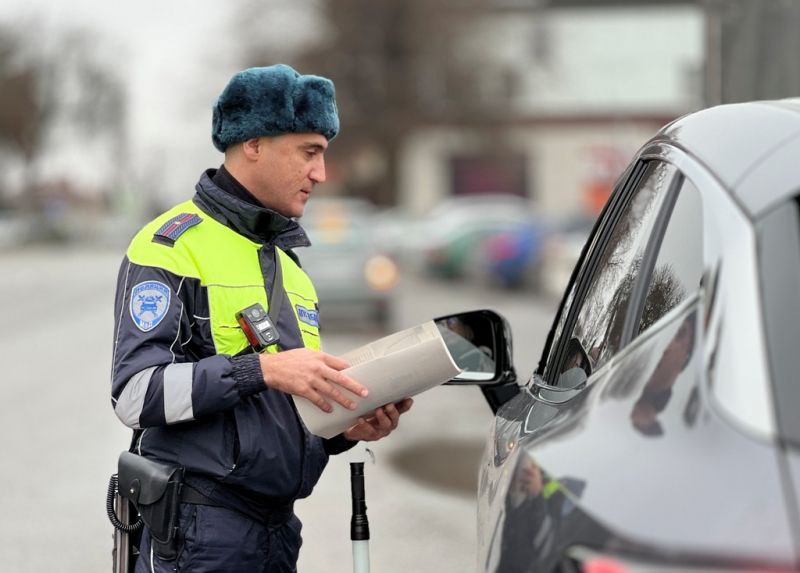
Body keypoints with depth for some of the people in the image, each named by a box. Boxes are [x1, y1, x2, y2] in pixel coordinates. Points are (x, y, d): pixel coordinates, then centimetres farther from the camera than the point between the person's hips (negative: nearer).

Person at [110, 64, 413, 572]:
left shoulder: (289, 264, 19)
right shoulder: (171, 246, -6)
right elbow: (136, 393, -17)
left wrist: (346, 429, 2)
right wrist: (262, 369, -23)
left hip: (279, 527, 8)